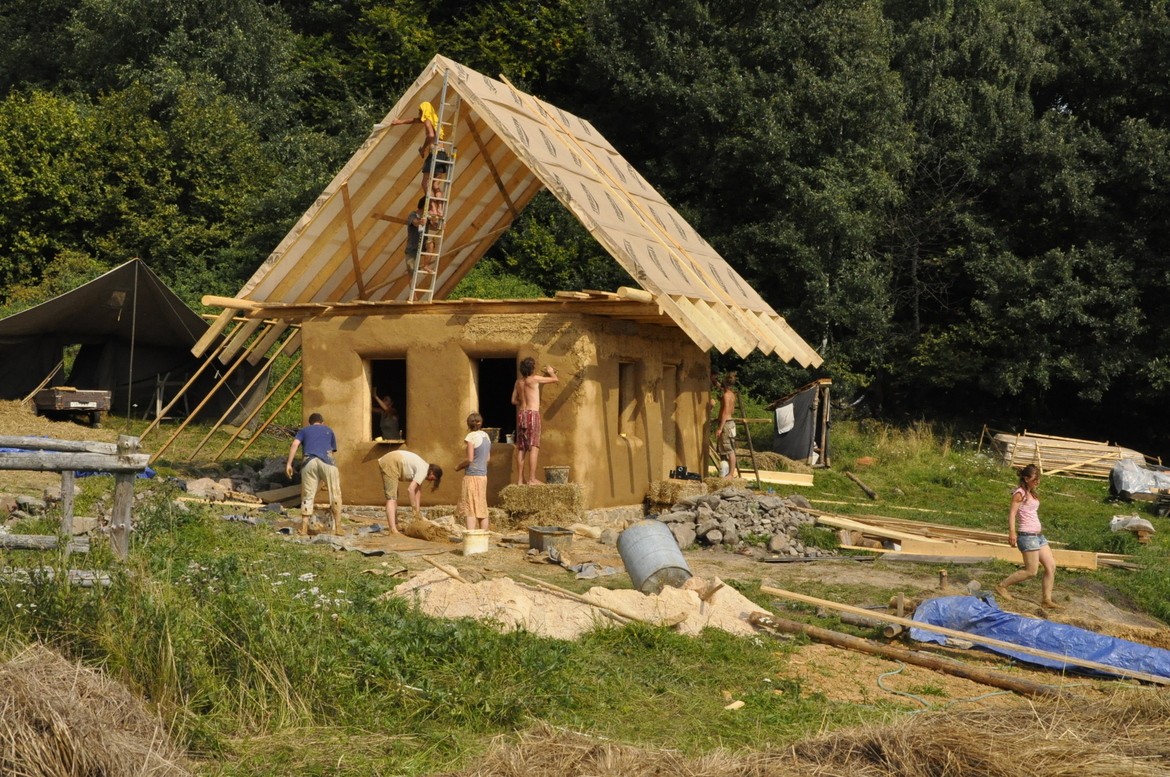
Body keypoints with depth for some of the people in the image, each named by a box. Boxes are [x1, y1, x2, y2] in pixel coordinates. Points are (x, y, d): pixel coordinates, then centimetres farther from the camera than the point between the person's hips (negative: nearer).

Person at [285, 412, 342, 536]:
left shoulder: (304, 431, 28)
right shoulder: (328, 431, 32)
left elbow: (294, 444, 7)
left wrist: (289, 463, 0)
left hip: (309, 462, 1)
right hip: (326, 461, -1)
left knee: (307, 496, 7)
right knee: (335, 494, 7)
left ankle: (304, 529, 4)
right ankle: (337, 528, 5)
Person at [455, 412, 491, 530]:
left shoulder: (471, 436, -11)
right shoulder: (486, 436, 10)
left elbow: (470, 459, -14)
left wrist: (459, 466, 1)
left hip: (472, 475, -7)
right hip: (483, 475, 7)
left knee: (470, 508, -5)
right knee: (482, 508, 12)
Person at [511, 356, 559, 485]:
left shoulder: (518, 382, 11)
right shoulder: (534, 379, -7)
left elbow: (514, 400, 17)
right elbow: (555, 379, -1)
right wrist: (550, 372, 19)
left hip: (521, 413, 7)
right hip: (532, 414, -7)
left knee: (521, 448, 7)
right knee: (533, 447, -7)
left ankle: (520, 479, 8)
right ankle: (532, 479, -12)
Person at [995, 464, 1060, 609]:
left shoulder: (1031, 493, 16)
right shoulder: (1019, 493, -11)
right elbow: (1012, 512, -21)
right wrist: (1012, 532, -32)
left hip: (1038, 535, 9)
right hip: (1027, 535, -9)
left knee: (1051, 566, 3)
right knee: (1031, 571, -8)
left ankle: (1046, 600, 8)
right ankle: (1002, 586, 3)